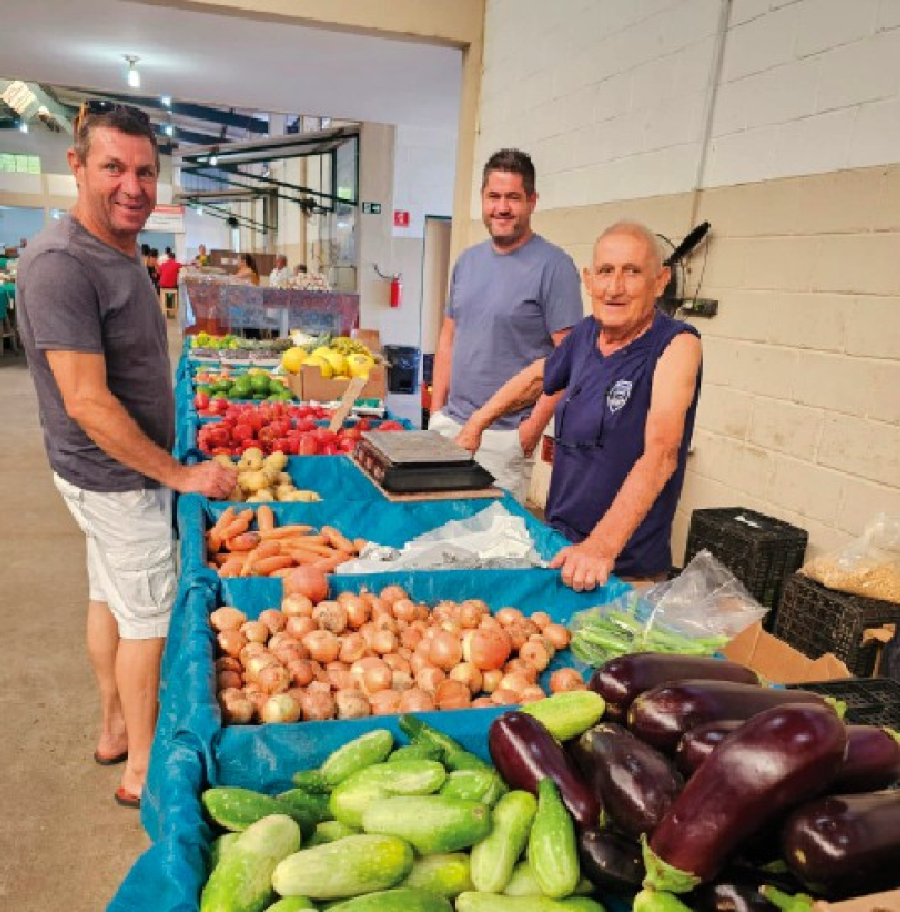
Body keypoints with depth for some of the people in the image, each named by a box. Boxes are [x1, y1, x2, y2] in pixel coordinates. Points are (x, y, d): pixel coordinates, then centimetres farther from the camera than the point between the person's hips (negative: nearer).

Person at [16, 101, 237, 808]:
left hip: (120, 470, 9)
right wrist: (179, 474, -19)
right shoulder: (61, 265, -23)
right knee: (149, 616, 2)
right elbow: (87, 402, -25)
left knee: (110, 600, 19)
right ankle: (144, 770, 20)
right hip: (118, 478, -9)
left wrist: (170, 463, 14)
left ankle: (116, 731, 38)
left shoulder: (122, 254, 8)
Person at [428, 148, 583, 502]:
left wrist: (534, 425, -17)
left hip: (505, 436, -6)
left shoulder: (553, 266, -9)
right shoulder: (467, 260, 10)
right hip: (449, 422, 6)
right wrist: (436, 409, 10)